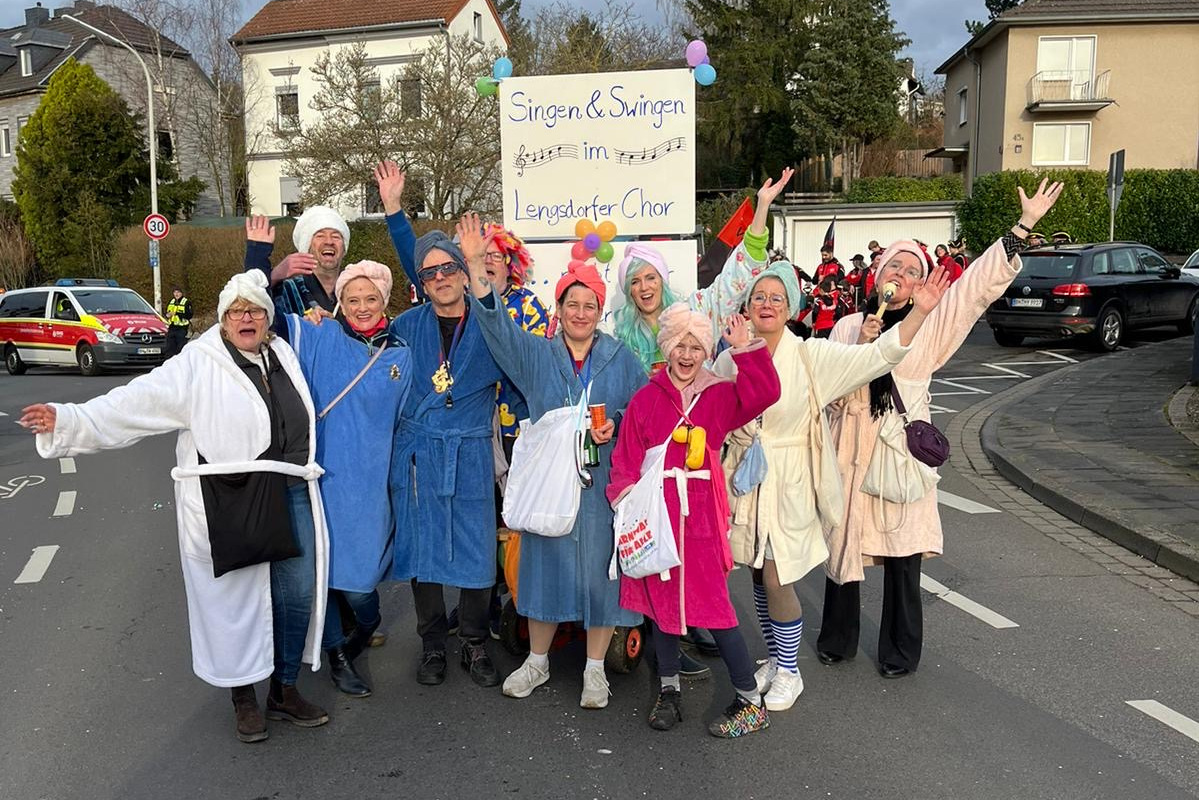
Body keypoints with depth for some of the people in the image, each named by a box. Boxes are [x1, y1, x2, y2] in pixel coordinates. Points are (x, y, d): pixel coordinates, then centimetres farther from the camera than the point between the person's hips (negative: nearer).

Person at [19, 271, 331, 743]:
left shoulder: (284, 356, 12)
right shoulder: (197, 366, -3)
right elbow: (134, 403, -10)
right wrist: (68, 420, -20)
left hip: (291, 496, 5)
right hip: (227, 504, -4)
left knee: (298, 593, 6)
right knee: (235, 598, 3)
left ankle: (285, 690, 25)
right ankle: (244, 699, 23)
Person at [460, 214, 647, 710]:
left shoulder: (621, 360, 6)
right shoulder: (535, 355, 6)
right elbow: (494, 321, -3)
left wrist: (615, 426, -14)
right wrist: (475, 264, -13)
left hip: (602, 482, 0)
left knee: (599, 566, 4)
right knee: (547, 562, 8)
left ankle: (595, 669, 22)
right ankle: (537, 661, 28)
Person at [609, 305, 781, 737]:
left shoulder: (719, 395, 4)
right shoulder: (646, 399, 3)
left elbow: (764, 393, -11)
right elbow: (627, 457, 1)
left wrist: (745, 350, -14)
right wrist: (625, 492, -14)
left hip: (700, 515, -1)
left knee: (713, 604, -1)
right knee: (660, 600, 12)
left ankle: (751, 701, 14)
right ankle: (669, 691, 30)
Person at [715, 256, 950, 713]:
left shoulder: (810, 356, -9)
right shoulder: (729, 360, -1)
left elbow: (878, 356, -18)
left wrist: (920, 311, -28)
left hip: (788, 485, -3)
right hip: (744, 481, 3)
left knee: (777, 580, -3)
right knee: (758, 577, 14)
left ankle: (789, 673, 21)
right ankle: (774, 659, 37)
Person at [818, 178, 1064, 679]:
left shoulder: (930, 325, 4)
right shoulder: (849, 327, 6)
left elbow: (981, 282, -1)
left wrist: (1025, 225, -6)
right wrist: (860, 346, -13)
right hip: (852, 449, 1)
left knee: (903, 556, 4)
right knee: (843, 544, 10)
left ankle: (900, 651, 22)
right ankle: (838, 639, 29)